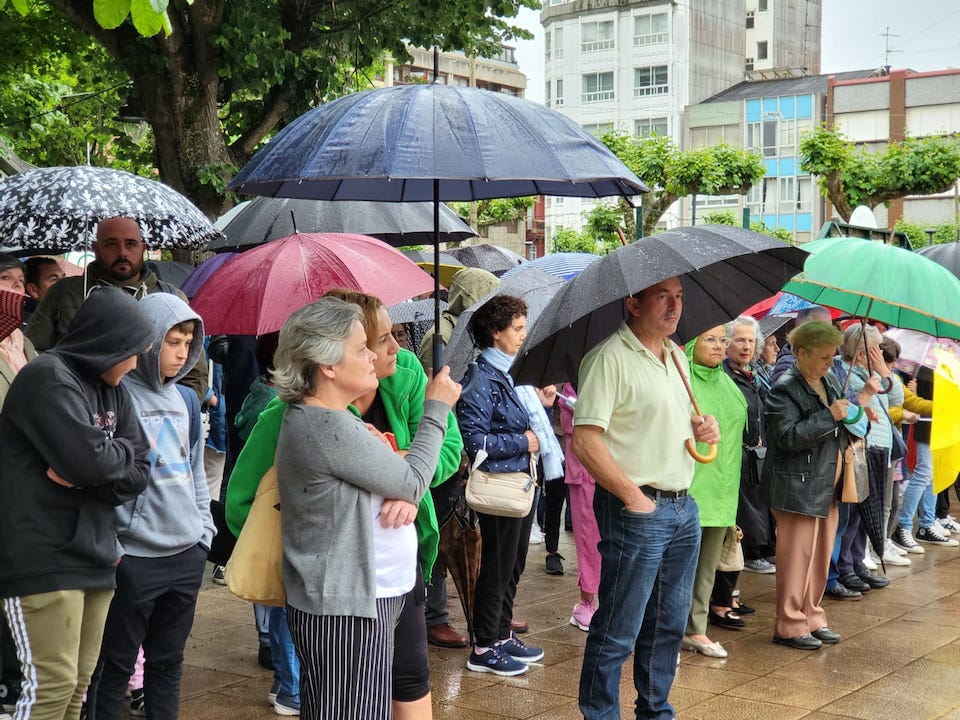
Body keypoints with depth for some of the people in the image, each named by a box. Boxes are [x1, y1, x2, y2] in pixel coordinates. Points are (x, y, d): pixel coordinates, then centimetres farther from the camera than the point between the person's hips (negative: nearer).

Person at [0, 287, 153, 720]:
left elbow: (139, 473, 8)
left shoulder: (112, 391, 14)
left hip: (93, 555, 8)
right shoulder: (48, 378, -11)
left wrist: (87, 475, -10)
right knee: (52, 685, -9)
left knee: (79, 684, 10)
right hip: (42, 557, -8)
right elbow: (89, 459, -22)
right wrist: (124, 449, -1)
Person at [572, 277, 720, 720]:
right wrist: (633, 497, -18)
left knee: (669, 625, 17)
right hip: (636, 511, -8)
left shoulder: (677, 357, 14)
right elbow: (584, 440, -20)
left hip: (684, 508, 8)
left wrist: (701, 429, 5)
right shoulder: (610, 358, -13)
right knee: (618, 632, -1)